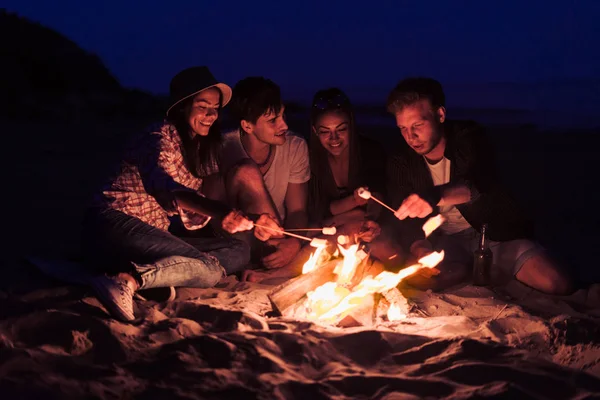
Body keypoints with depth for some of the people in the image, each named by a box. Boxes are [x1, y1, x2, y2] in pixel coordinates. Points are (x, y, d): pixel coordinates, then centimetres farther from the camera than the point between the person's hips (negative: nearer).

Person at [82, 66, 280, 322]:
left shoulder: (203, 149, 15)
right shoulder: (161, 138, -9)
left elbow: (191, 218, 8)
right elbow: (161, 185, -31)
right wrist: (219, 212, -47)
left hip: (154, 235, 9)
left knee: (239, 251, -8)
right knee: (210, 270, -25)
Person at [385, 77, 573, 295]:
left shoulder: (468, 137, -11)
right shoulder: (401, 165, -3)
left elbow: (484, 184, -32)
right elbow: (406, 224, -7)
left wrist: (438, 196, -53)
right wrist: (420, 251, -31)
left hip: (495, 233, -1)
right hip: (446, 242, 1)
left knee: (556, 284, -22)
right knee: (417, 274, -34)